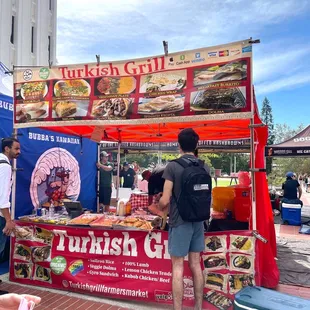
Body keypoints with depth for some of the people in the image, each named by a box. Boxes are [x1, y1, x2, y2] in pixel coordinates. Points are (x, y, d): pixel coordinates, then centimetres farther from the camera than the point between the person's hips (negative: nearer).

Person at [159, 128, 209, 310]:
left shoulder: (173, 166, -13)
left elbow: (165, 201, -14)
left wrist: (160, 208, 7)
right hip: (198, 221, 6)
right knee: (196, 265, 15)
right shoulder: (204, 168, 2)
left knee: (178, 267, 3)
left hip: (180, 221, -5)